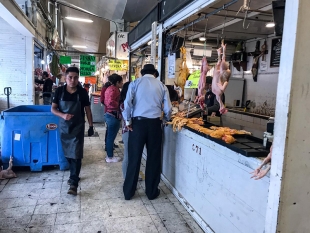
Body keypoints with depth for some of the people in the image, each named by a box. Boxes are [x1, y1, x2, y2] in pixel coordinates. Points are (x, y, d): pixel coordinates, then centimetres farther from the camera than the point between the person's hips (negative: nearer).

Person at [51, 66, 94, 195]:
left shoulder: (82, 92, -7)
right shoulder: (59, 91, -4)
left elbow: (88, 110, 0)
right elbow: (53, 109, -1)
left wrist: (91, 126, -1)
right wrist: (63, 115, -20)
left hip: (77, 127, -3)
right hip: (64, 127, 3)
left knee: (76, 155, -7)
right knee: (68, 153, 14)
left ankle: (74, 183, -5)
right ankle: (74, 175, 35)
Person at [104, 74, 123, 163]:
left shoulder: (110, 88, 15)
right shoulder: (114, 89, -16)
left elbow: (106, 101, 19)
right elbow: (111, 102, -30)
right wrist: (120, 105, -18)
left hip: (109, 114, 10)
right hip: (114, 115, -10)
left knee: (110, 136, 16)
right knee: (111, 136, -1)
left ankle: (109, 155, 26)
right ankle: (110, 157, 9)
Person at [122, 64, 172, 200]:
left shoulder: (135, 83, 4)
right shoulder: (161, 86, 7)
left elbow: (127, 103, -8)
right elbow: (167, 109, 5)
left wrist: (128, 121, 0)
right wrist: (166, 119, 24)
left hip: (138, 122, 0)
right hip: (154, 124, 1)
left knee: (134, 158, 7)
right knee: (154, 158, 10)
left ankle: (128, 192, 18)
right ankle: (151, 192, 21)